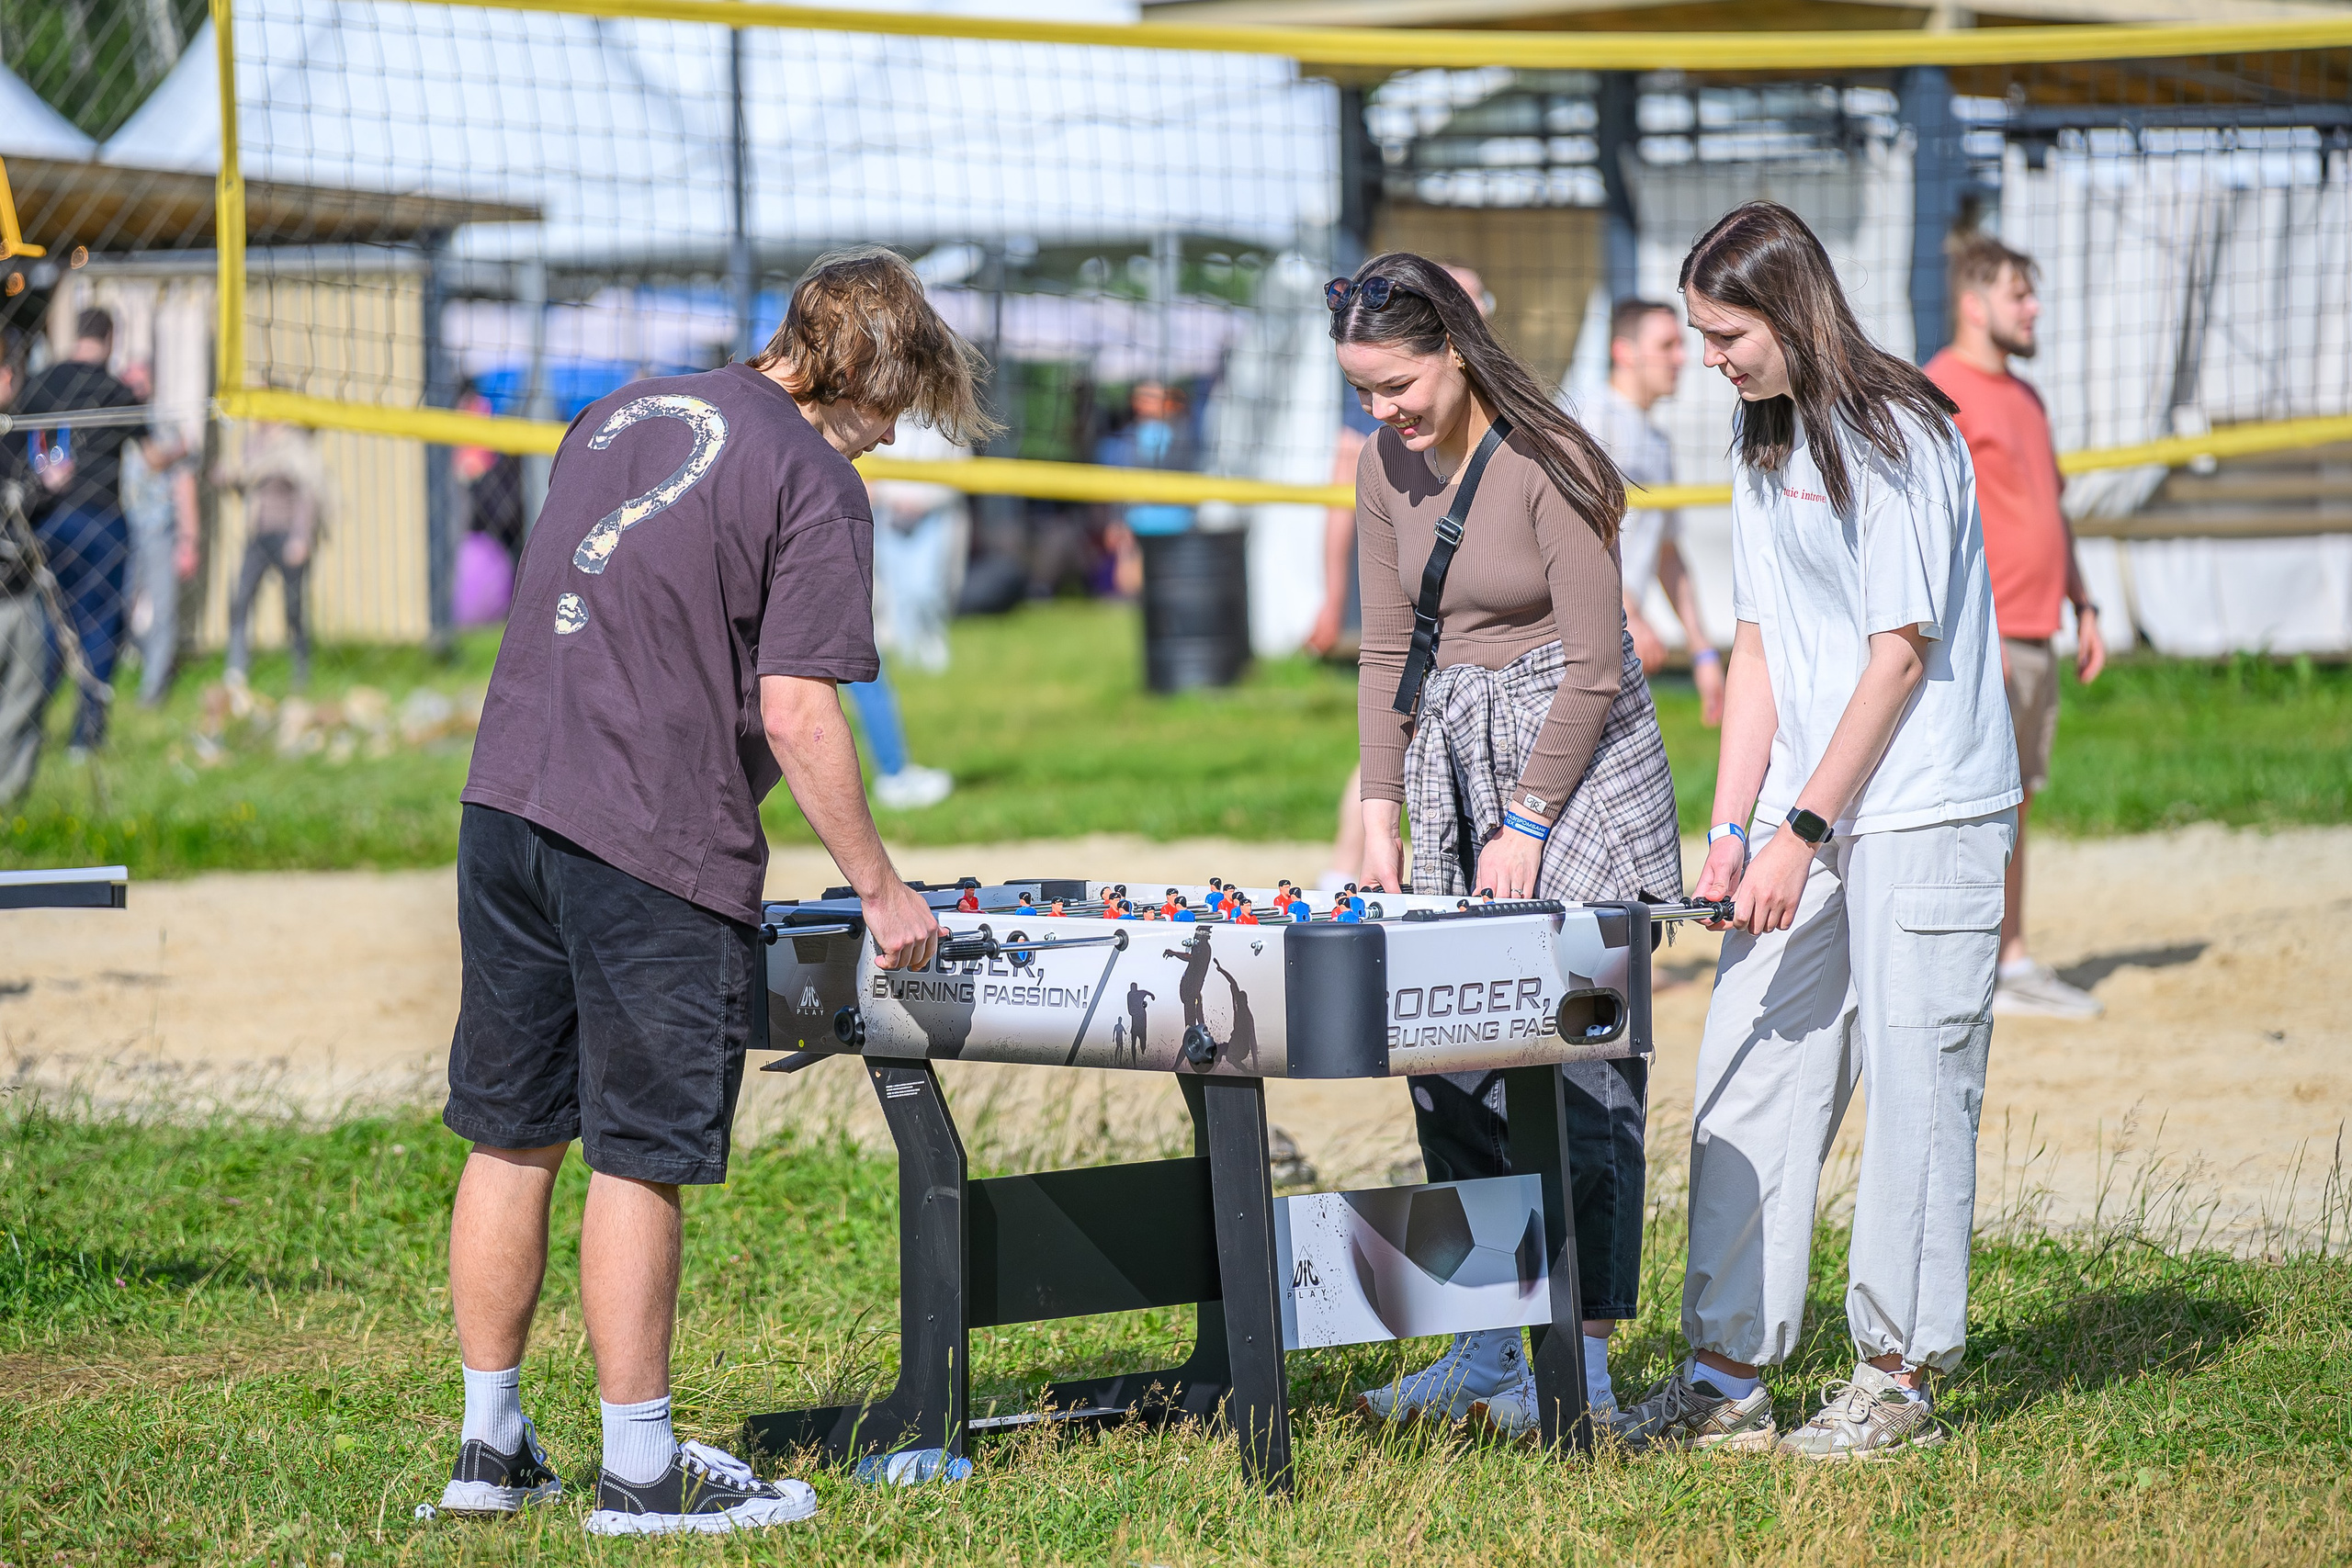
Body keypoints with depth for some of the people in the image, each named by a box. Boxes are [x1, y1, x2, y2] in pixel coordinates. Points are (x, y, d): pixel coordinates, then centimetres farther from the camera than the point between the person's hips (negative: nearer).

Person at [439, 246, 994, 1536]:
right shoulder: (814, 482, -8)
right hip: (655, 850, -7)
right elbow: (795, 713, -13)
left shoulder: (616, 415, 17)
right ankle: (640, 1469, 6)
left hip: (506, 802, 7)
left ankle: (491, 1445, 20)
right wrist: (880, 891, -5)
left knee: (512, 1138, 13)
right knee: (638, 1159, 0)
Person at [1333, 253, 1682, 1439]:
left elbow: (1592, 665, -14)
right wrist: (1380, 810, 5)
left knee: (1573, 1052, -7)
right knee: (1446, 1053, 5)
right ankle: (1484, 1345, 13)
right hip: (1455, 758, 7)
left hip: (1580, 761, -7)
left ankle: (1584, 1358, -3)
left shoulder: (1550, 465, -15)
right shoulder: (1386, 471, 6)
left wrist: (1527, 822, -13)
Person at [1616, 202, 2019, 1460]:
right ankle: (1727, 1376, 9)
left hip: (1923, 812, -8)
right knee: (1746, 1081, 5)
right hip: (1809, 814, 8)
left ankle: (1900, 1377, 6)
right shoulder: (1762, 445, 12)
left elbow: (1901, 652, -15)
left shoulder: (1897, 436, -13)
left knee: (1911, 1087, -3)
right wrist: (1732, 827, 5)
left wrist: (1804, 830, -16)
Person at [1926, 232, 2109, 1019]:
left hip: (2035, 638, 9)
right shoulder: (1940, 393, -10)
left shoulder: (2025, 398, 20)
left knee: (2014, 805, 11)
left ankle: (2014, 965, 15)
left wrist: (2081, 605, 21)